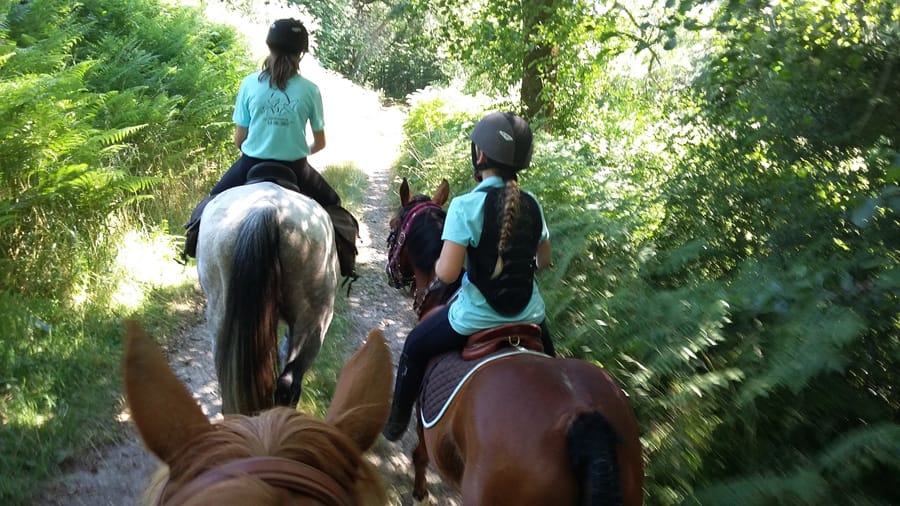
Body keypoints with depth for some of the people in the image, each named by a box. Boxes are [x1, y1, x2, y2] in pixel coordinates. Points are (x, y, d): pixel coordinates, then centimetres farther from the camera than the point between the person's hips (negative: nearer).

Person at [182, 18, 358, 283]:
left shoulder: (250, 84, -5)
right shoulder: (310, 90, -7)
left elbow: (238, 139, 0)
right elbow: (320, 143, 3)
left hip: (252, 165, 1)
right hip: (295, 169, -1)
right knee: (331, 205, 25)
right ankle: (342, 263, 20)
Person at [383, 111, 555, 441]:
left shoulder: (466, 206, -19)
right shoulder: (531, 204, -3)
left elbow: (446, 273, -22)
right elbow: (543, 261, 10)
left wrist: (437, 266, -1)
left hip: (475, 318, -4)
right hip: (529, 316, 5)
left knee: (415, 348, 22)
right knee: (547, 363, 35)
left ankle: (396, 424, 36)